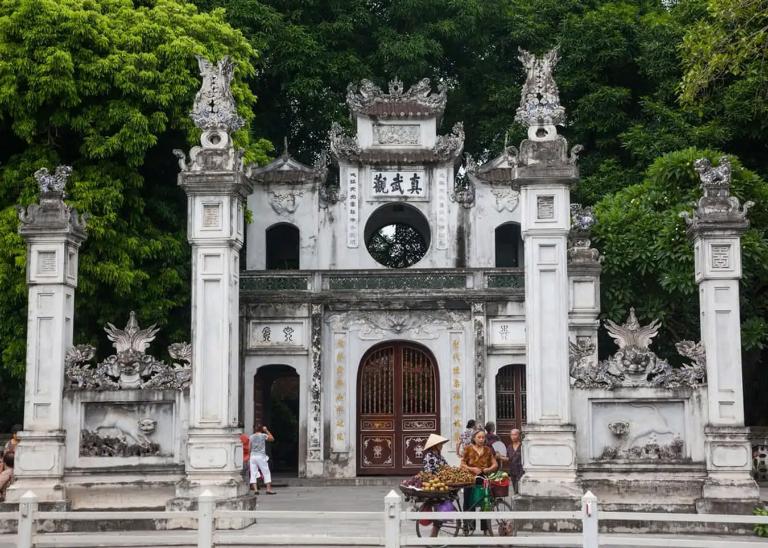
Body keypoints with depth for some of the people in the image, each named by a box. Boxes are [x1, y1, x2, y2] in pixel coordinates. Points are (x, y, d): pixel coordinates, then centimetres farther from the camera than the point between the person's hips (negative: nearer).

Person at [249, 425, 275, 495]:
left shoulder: (251, 437, 8)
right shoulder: (263, 435, 0)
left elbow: (249, 448, 6)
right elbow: (272, 438, 16)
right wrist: (266, 430, 17)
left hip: (253, 456, 3)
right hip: (261, 456, -3)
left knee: (253, 473, 4)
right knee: (266, 473, 4)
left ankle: (255, 489, -5)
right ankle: (268, 489, -1)